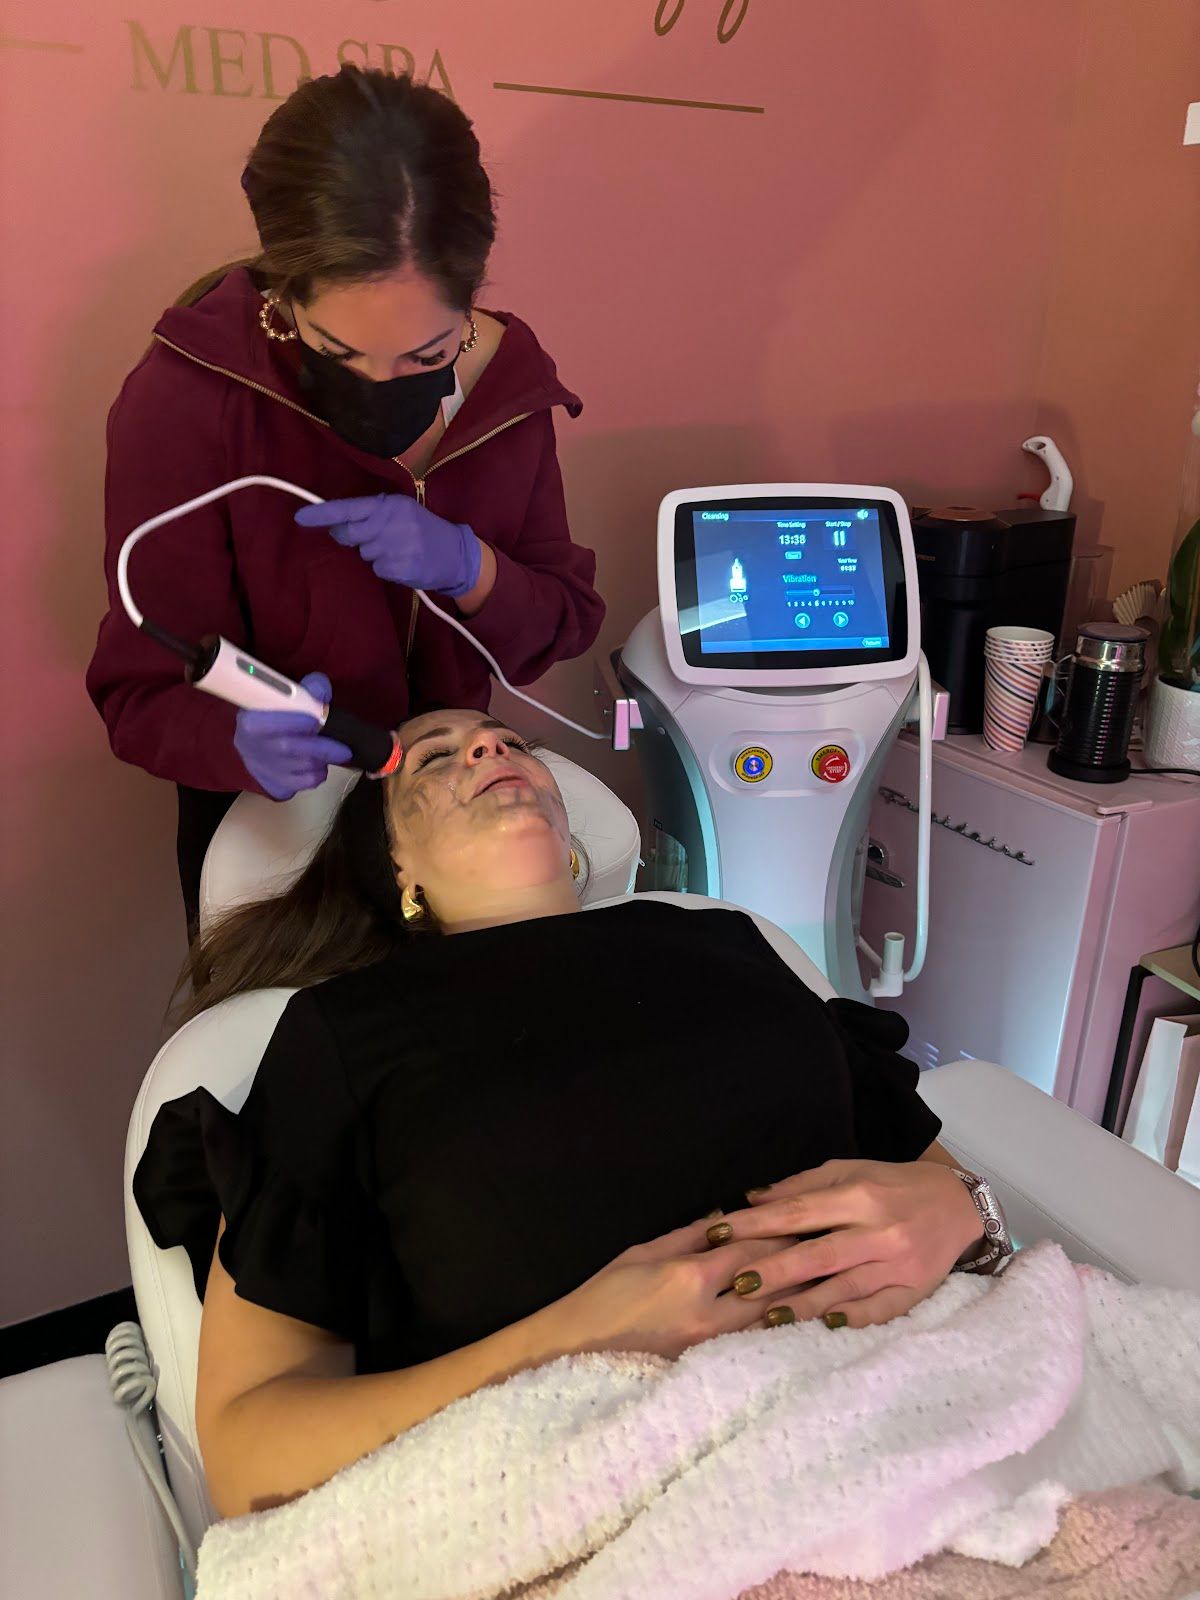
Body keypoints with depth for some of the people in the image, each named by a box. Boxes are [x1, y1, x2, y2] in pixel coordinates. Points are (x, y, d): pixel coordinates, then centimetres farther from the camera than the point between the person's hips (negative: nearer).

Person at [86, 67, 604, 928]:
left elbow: (566, 624, -9)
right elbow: (146, 693, -21)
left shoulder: (507, 373, -16)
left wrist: (470, 566, -30)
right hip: (268, 823, -3)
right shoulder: (185, 397, -26)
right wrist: (242, 740, -44)